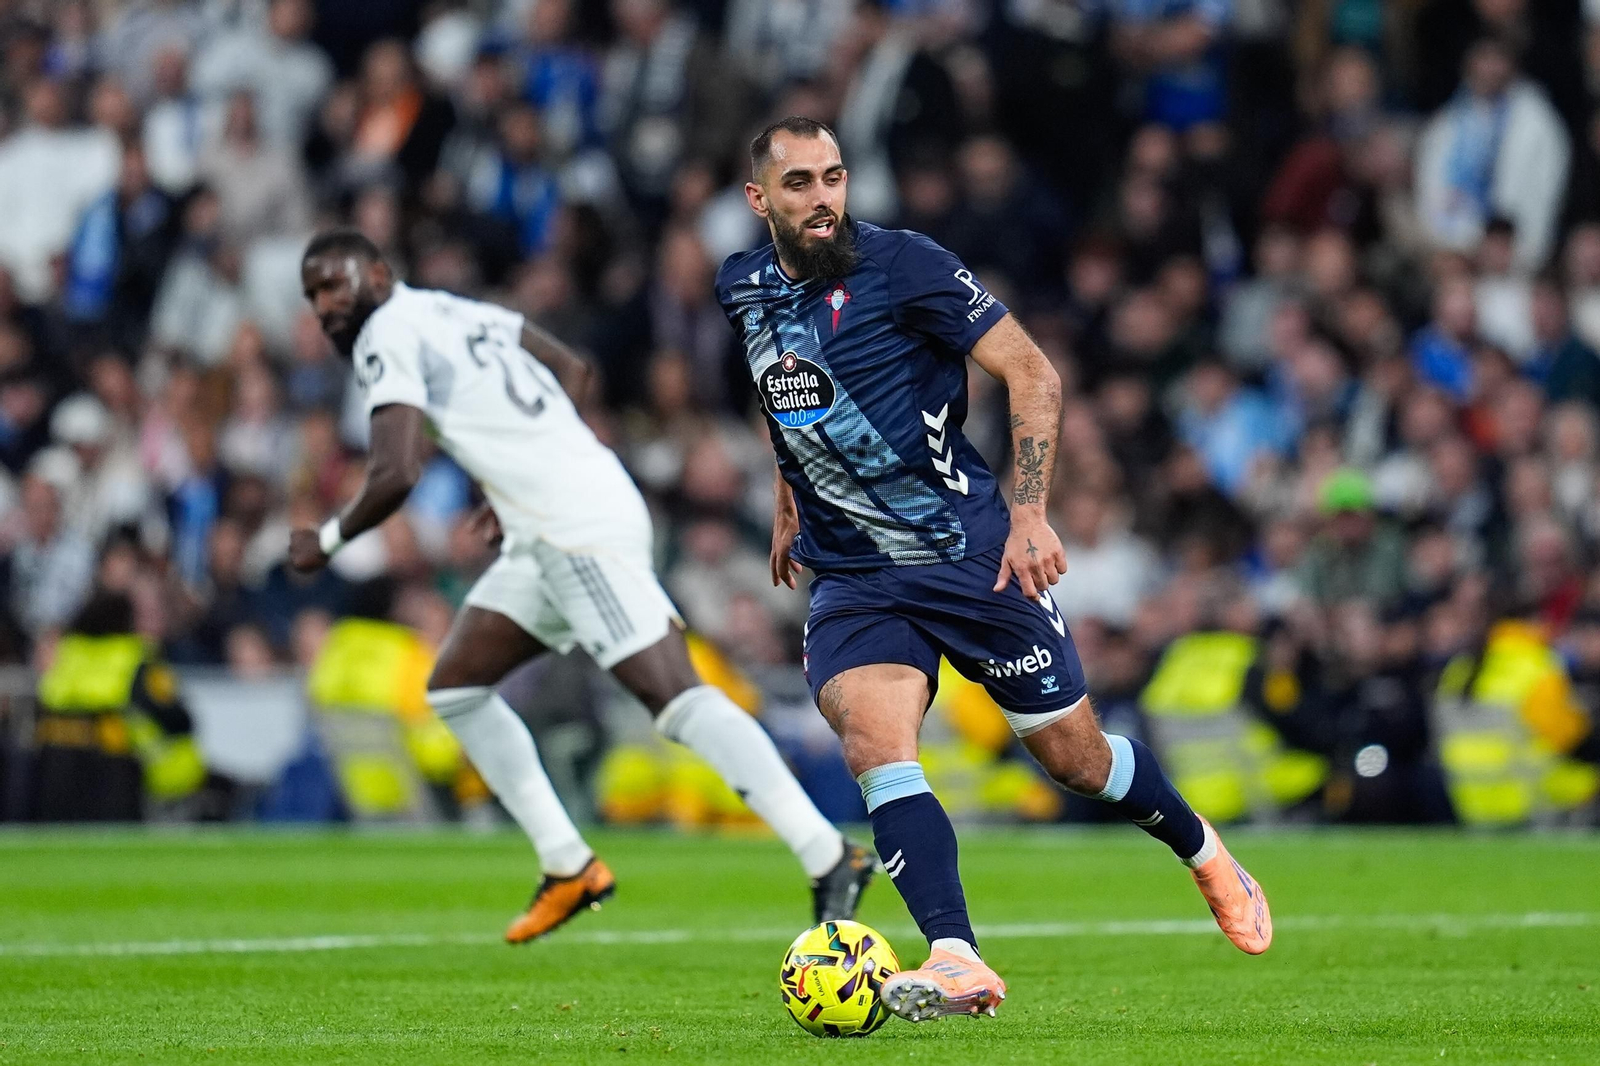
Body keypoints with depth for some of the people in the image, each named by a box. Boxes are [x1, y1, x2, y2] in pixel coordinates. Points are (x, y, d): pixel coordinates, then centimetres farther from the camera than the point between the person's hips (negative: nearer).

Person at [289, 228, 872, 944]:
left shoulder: (388, 336, -5)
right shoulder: (458, 314, 22)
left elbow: (395, 475, -16)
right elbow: (571, 368, 31)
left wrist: (327, 540, 1)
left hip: (576, 528, -10)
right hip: (543, 537, 10)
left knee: (674, 698, -16)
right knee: (456, 687, 15)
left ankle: (829, 858, -20)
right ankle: (568, 869, 15)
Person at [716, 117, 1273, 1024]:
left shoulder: (901, 264, -13)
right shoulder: (745, 290, 5)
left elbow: (1032, 373, -12)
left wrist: (1028, 512, -19)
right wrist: (787, 507, 29)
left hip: (971, 553, -4)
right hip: (853, 577, 4)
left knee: (1074, 755, 7)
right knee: (874, 740, -24)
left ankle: (1206, 856, 37)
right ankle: (958, 961, -32)